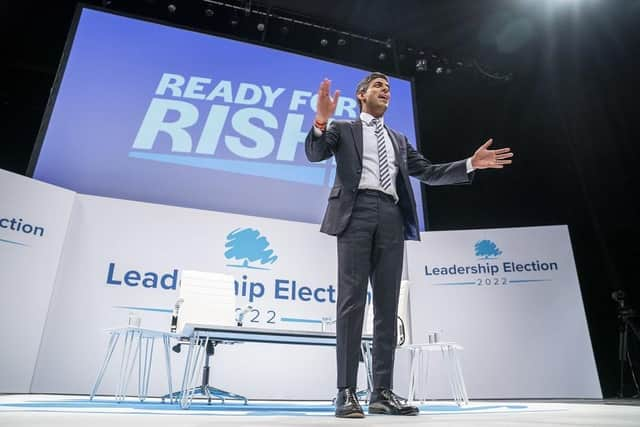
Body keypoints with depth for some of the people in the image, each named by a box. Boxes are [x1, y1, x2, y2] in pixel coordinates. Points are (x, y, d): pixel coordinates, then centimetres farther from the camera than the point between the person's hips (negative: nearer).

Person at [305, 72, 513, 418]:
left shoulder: (399, 140, 29)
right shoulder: (343, 129, 16)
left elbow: (428, 173, 23)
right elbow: (313, 154, -1)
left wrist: (470, 164, 13)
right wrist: (322, 120, -19)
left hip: (391, 218, 5)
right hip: (356, 212, -4)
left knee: (387, 305, 1)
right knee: (352, 301, -11)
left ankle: (382, 392, 7)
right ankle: (346, 392, -6)